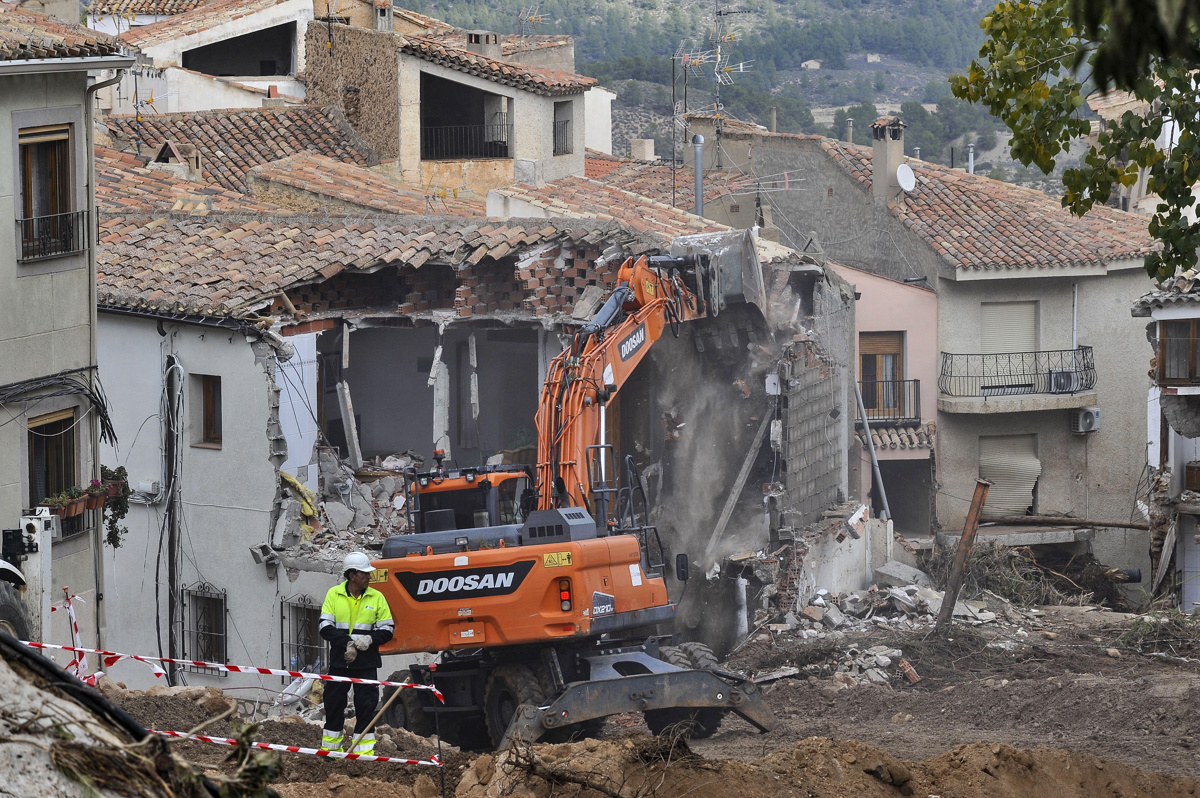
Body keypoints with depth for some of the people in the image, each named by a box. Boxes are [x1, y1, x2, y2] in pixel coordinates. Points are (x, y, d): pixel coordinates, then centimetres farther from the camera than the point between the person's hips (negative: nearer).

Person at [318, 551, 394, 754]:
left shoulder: (376, 598, 2)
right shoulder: (334, 595, 1)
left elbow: (387, 629, 5)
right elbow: (325, 627, -3)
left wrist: (370, 639, -15)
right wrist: (348, 642, -17)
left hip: (366, 663, 0)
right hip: (339, 661, 0)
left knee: (366, 706, -1)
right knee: (334, 704, 7)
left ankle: (364, 751, 4)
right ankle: (331, 748, 20)